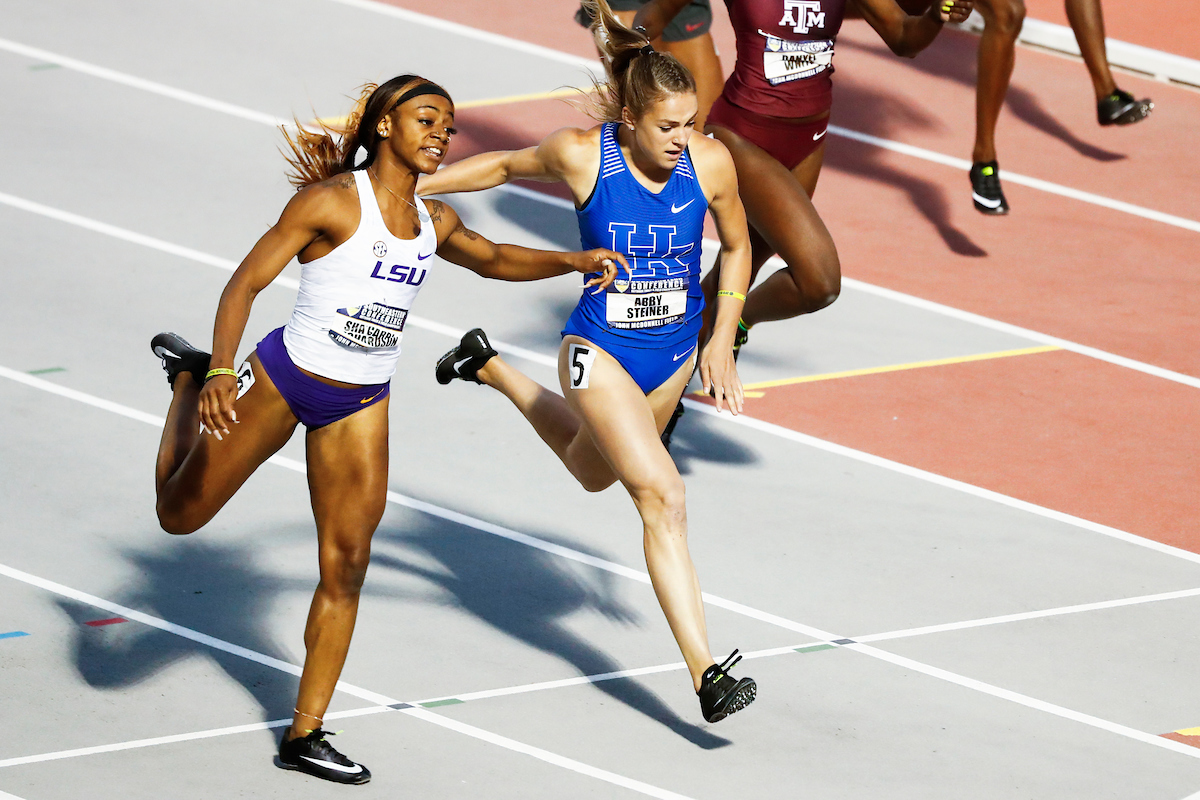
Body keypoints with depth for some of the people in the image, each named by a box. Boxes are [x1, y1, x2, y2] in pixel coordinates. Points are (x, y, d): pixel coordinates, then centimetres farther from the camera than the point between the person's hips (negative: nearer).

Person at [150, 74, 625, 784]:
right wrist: (221, 372, -33)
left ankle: (305, 734, 7)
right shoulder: (332, 201, -17)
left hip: (361, 406, 5)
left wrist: (576, 261, 5)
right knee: (181, 513, 10)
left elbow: (492, 259, 21)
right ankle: (191, 378, 38)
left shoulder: (433, 220, 2)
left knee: (346, 566, -1)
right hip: (283, 379, -5)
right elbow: (245, 284, -18)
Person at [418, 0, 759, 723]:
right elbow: (506, 166, -1)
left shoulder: (711, 163, -15)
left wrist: (722, 340, -2)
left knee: (592, 470, 30)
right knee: (663, 497, -19)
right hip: (601, 355, -5)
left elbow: (737, 247, 4)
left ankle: (489, 368, 55)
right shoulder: (582, 155, -22)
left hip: (674, 356, 5)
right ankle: (707, 676, -20)